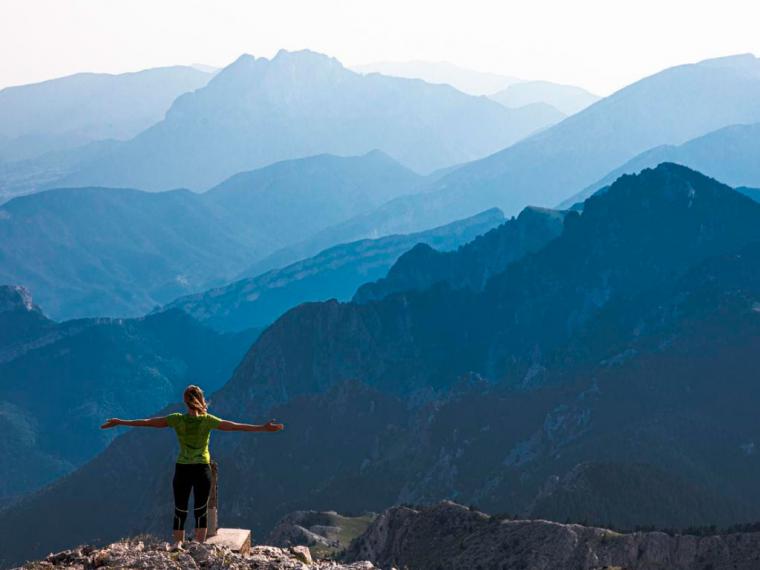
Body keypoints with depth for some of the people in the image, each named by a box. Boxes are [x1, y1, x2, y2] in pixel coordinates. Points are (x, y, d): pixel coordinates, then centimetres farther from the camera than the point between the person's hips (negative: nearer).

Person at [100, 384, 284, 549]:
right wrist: (264, 428, -6)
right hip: (202, 470, -1)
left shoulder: (177, 420, -6)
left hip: (182, 470, 1)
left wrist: (119, 422, 4)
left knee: (179, 513, 9)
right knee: (200, 512, 7)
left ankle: (178, 544, 1)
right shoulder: (208, 421, -8)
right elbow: (235, 426, -10)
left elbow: (147, 422, -3)